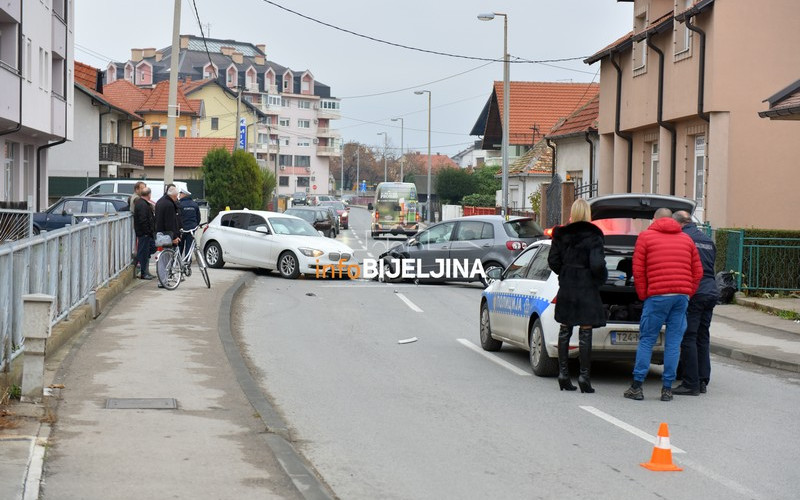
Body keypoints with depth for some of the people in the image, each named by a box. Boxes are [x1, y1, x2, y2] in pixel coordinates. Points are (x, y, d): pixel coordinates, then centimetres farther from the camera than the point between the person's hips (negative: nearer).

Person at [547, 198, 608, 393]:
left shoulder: (561, 234, 1)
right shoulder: (593, 236, -11)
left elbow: (553, 260, 2)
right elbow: (597, 265, -17)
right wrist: (601, 278, 2)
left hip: (566, 288, 4)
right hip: (587, 289, -4)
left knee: (565, 331, 12)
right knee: (585, 333, -1)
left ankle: (563, 373, 14)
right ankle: (584, 376, -3)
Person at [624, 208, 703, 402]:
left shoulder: (645, 236, 6)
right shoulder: (686, 239, 17)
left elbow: (638, 270, 1)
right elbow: (697, 271, 15)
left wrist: (643, 295, 8)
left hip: (658, 296, -3)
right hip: (682, 295, 3)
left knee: (646, 340, 2)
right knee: (673, 342, 5)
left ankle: (637, 387, 1)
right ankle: (667, 388, 4)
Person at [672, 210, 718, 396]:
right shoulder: (708, 240, 19)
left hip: (693, 294, -8)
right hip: (711, 292, 8)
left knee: (688, 338, -5)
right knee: (702, 338, 13)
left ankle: (691, 384, -6)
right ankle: (702, 381, 15)